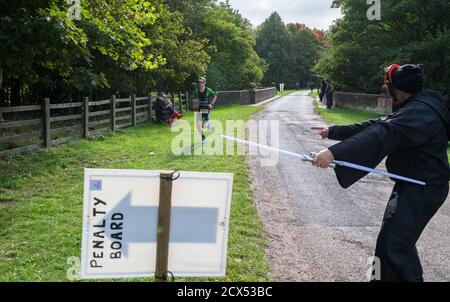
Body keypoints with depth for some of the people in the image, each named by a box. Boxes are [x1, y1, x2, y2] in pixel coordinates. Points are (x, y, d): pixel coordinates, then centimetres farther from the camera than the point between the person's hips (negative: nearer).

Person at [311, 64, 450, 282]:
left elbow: (382, 135, -38)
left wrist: (334, 152, -47)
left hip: (422, 189, -11)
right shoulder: (415, 108, 11)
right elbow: (375, 126, 14)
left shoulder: (420, 113, -23)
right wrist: (333, 132, 16)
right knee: (391, 240, 21)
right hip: (411, 183, 11)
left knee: (395, 247, -14)